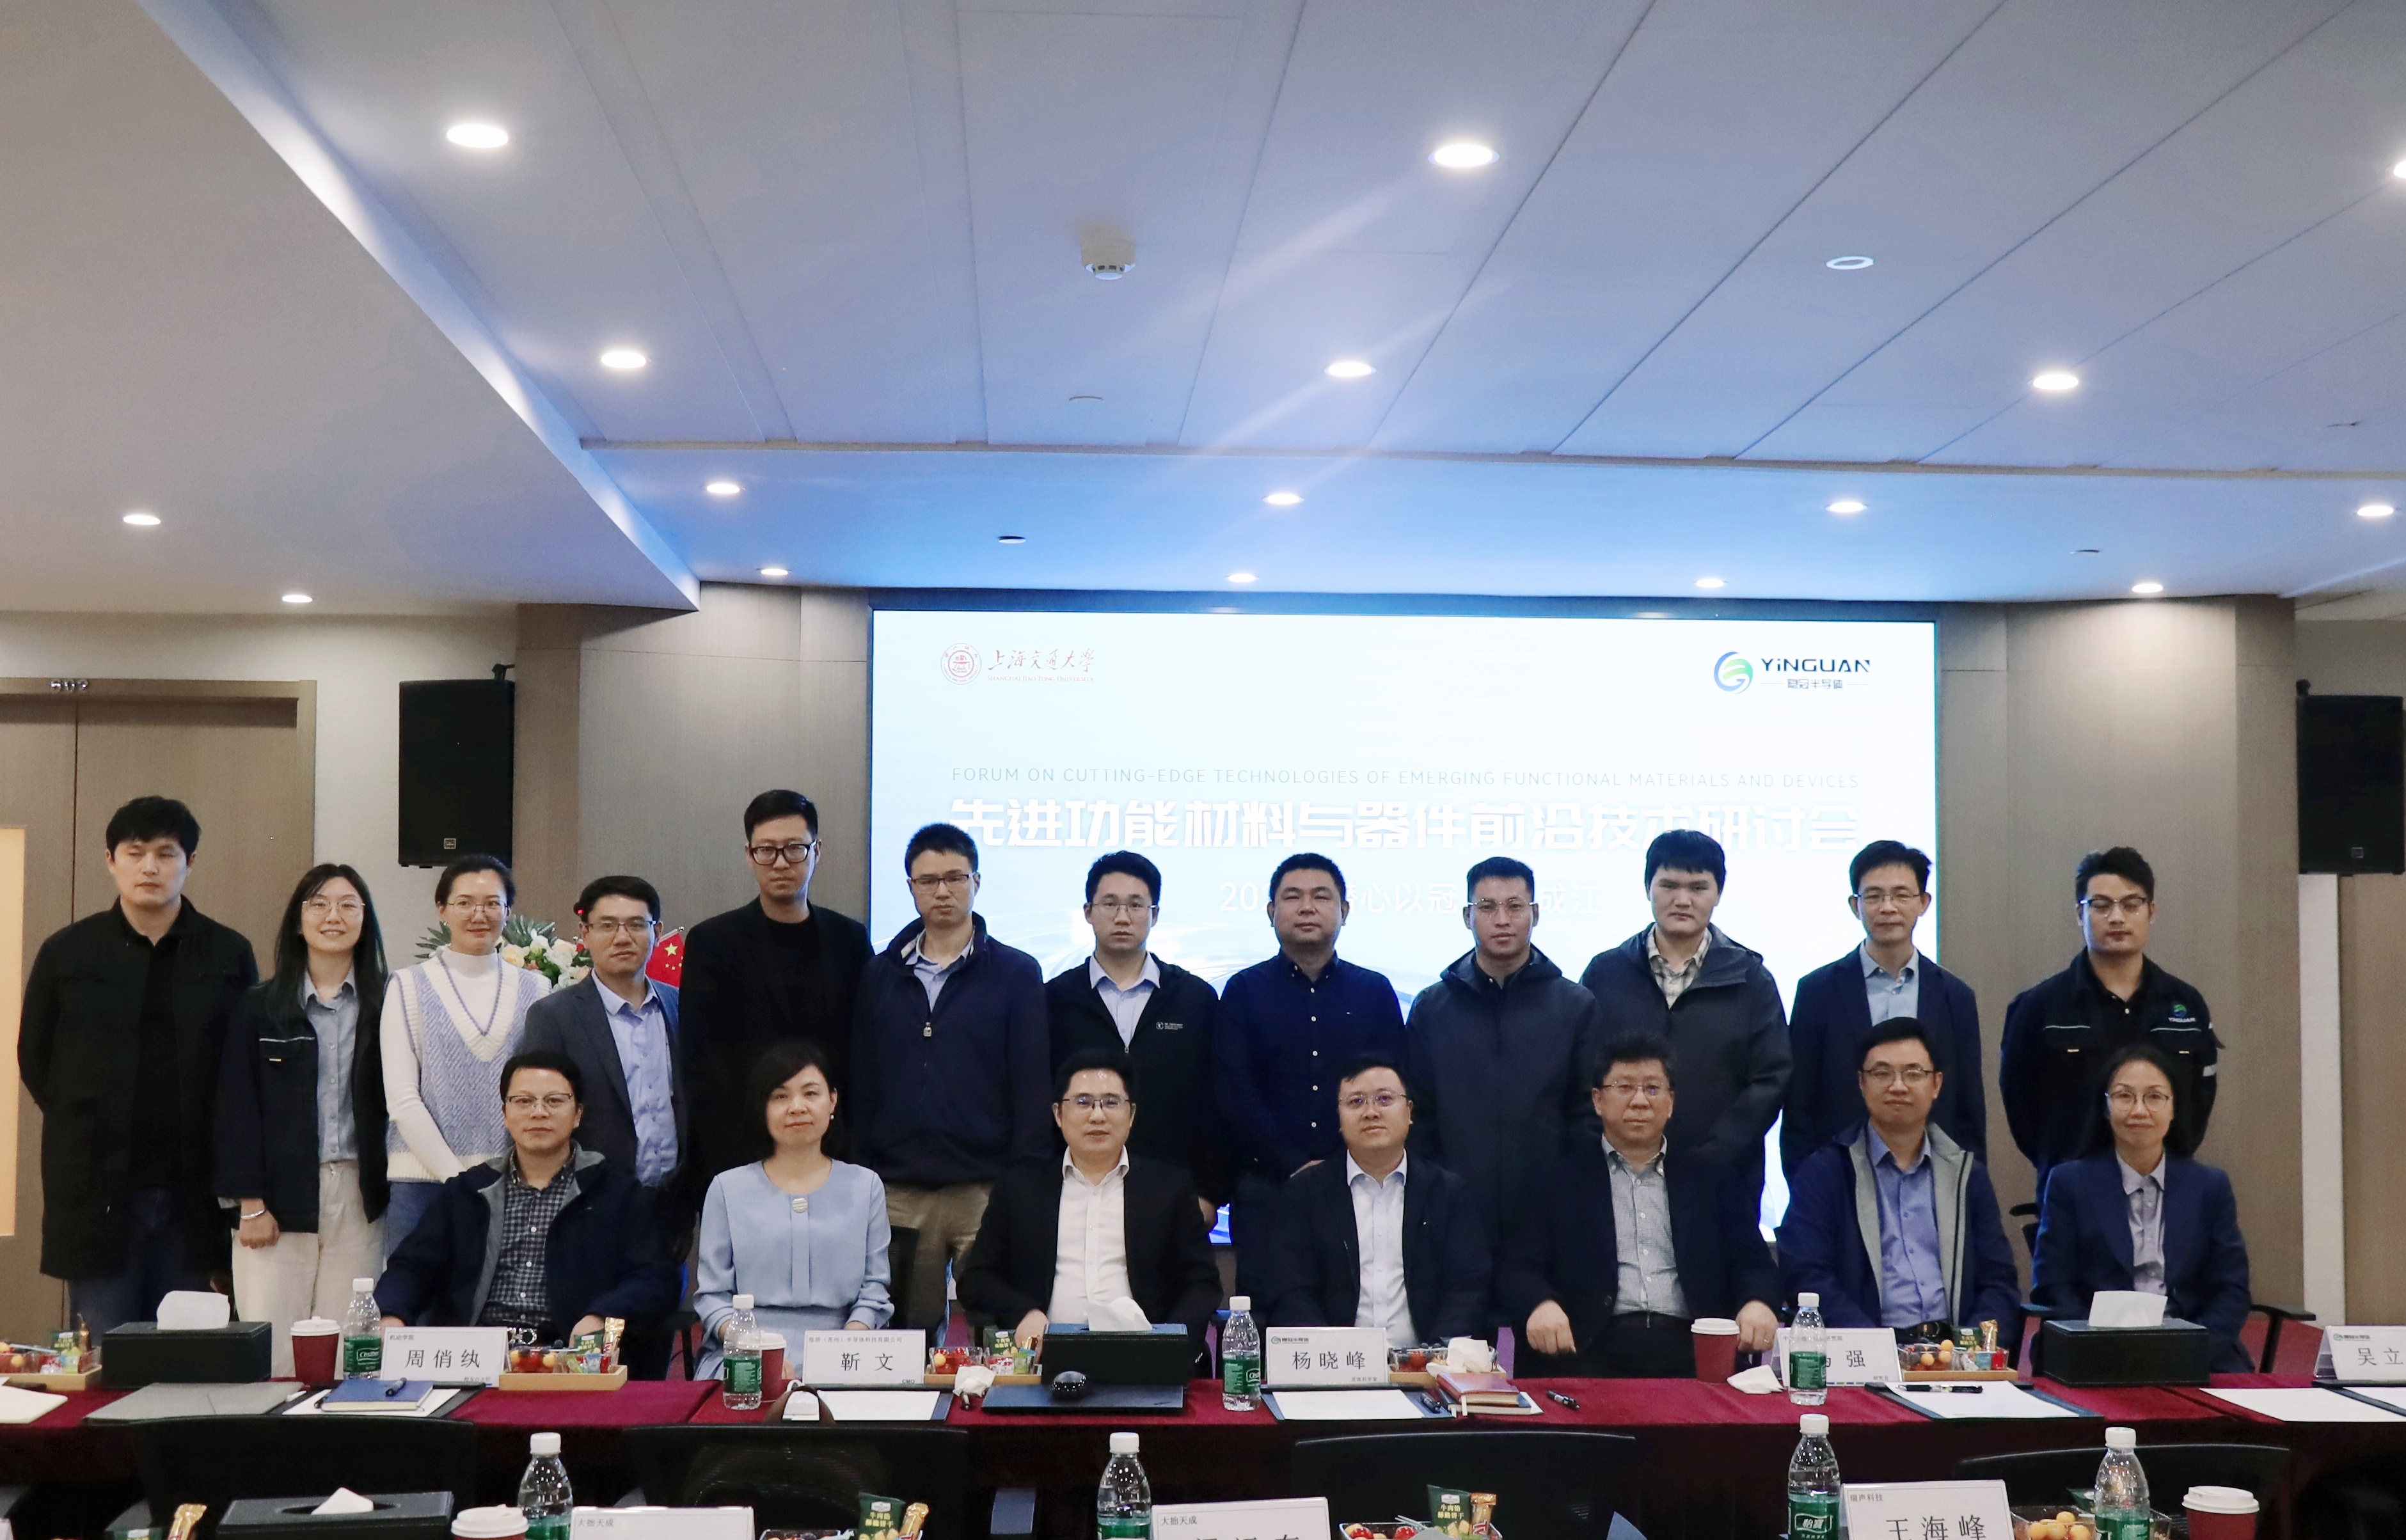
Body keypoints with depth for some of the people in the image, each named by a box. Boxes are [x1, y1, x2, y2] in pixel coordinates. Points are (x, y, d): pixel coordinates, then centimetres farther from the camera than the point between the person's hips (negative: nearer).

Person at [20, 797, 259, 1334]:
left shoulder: (229, 954, 5)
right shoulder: (67, 953, 6)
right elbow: (34, 1058, 12)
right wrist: (84, 1125, 6)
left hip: (191, 1189, 0)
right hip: (96, 1186, 0)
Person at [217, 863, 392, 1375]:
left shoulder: (385, 1008, 7)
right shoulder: (261, 1008, 5)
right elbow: (236, 1107, 2)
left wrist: (395, 1193, -1)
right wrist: (250, 1203, -5)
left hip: (360, 1195, 1)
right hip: (280, 1196, -1)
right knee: (271, 1350, -5)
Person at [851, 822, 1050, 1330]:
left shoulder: (1017, 973, 3)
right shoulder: (879, 975, 11)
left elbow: (1033, 1089, 0)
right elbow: (860, 1084, 11)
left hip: (986, 1191, -2)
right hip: (897, 1193, 2)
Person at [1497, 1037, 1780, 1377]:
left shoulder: (1711, 1181, 18)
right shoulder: (1561, 1181, 12)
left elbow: (1752, 1263, 12)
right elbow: (1516, 1268, 5)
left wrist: (1756, 1303, -12)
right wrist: (1541, 1305, -19)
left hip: (1692, 1355, 3)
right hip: (1587, 1354, -2)